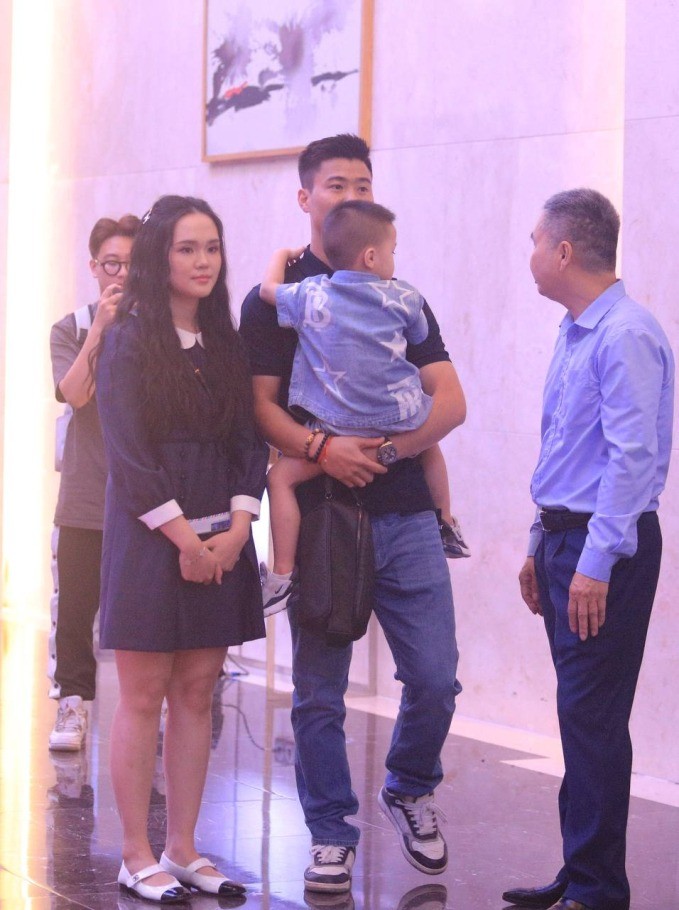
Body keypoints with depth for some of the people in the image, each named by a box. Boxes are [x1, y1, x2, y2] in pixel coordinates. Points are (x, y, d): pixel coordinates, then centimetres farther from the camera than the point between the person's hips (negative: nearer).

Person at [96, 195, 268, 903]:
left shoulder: (226, 344, 11)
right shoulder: (128, 341, -5)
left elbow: (250, 443, 8)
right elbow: (127, 453, -11)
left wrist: (236, 528, -6)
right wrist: (184, 537, -14)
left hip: (219, 543, 5)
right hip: (150, 542, -5)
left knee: (196, 695, 7)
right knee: (144, 697, 0)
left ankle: (182, 850, 14)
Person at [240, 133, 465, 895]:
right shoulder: (274, 300, 6)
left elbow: (451, 402, 5)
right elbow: (261, 404, -4)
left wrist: (388, 447, -12)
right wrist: (320, 448, -23)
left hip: (405, 514, 3)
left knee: (435, 678, -1)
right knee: (319, 693, 2)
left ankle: (409, 791, 26)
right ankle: (331, 836, 15)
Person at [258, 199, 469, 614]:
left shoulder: (310, 295, -4)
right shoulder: (403, 297, 0)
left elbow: (268, 288, 12)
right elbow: (420, 337, 18)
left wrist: (282, 255, 30)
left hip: (339, 431, -3)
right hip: (402, 420, 3)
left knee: (282, 476, 5)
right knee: (429, 444, 36)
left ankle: (283, 576, -6)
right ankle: (448, 528, 49)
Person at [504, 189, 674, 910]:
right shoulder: (573, 334, 15)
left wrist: (596, 562, -23)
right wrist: (542, 545, 22)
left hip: (606, 548, -9)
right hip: (564, 536, 9)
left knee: (592, 718, -7)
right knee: (580, 715, 12)